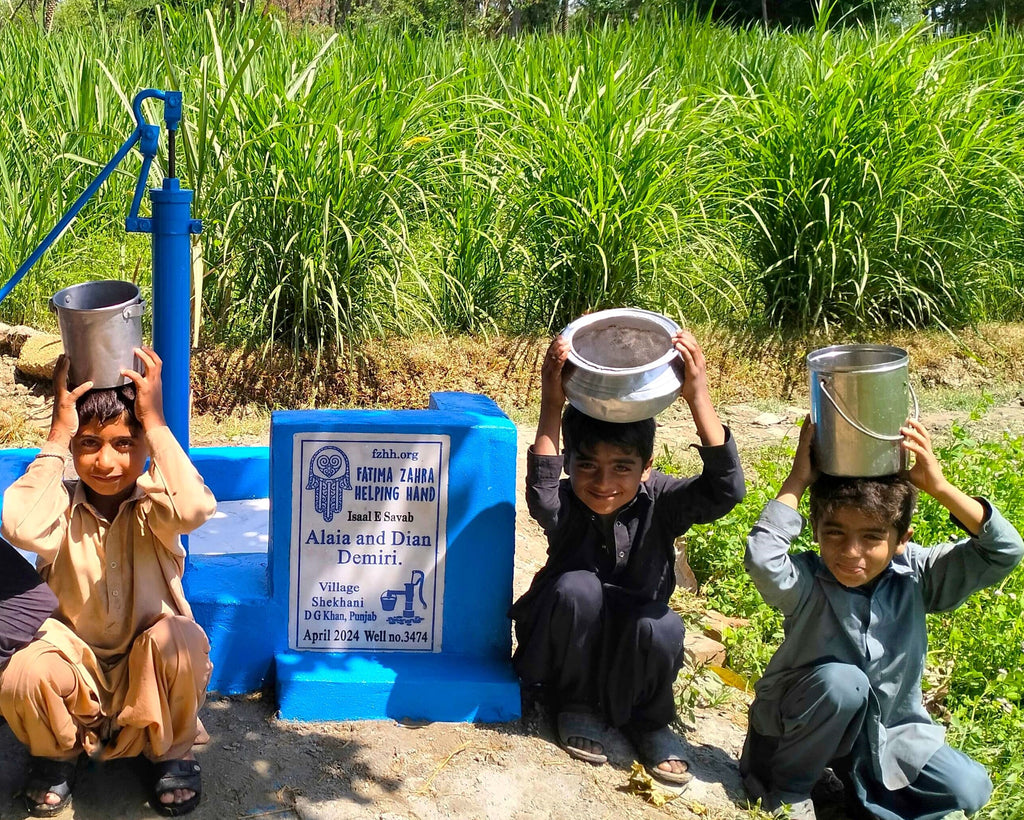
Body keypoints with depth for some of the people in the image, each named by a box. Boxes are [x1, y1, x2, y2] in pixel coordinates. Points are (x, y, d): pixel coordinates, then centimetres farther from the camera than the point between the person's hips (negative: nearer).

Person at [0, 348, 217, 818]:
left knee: (177, 640, -35)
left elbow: (194, 509, -41)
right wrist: (58, 434, -31)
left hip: (151, 663, -1)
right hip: (79, 657, 1)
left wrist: (155, 422, -35)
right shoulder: (63, 505, -11)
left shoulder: (153, 504, -14)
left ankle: (173, 752, -5)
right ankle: (56, 752, 8)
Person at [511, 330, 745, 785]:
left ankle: (649, 721, -1)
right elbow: (541, 495, -45)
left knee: (662, 628, -34)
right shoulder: (567, 505, -19)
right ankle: (576, 703, -6)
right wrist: (552, 406, -54)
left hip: (631, 644, 1)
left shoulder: (660, 501, -18)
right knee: (578, 587, -33)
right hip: (569, 640, 0)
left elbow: (724, 490, -37)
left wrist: (698, 398, -48)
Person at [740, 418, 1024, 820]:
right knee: (841, 681, -34)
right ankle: (785, 787, -10)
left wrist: (939, 487, -33)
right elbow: (762, 559, -46)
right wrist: (798, 480, -38)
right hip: (798, 726, -3)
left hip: (888, 728, 3)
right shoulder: (806, 582, -23)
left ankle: (856, 773, 10)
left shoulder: (915, 576, -15)